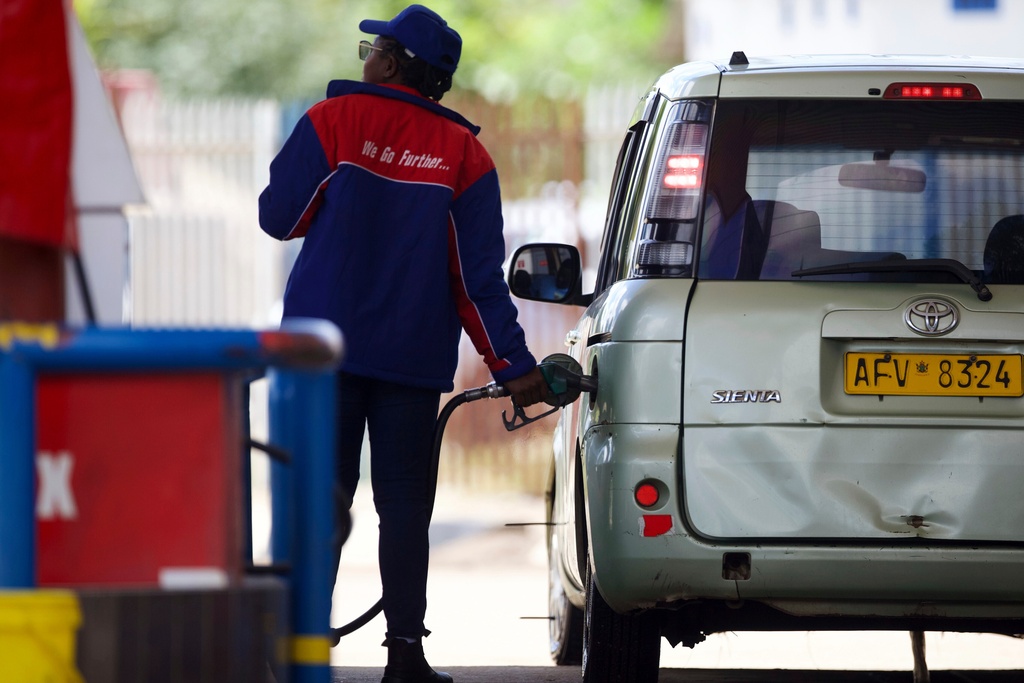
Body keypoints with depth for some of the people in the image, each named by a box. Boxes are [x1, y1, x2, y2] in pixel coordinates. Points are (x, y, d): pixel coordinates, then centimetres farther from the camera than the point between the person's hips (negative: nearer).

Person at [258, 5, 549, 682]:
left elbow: (279, 216, 1)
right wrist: (513, 364, 1)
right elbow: (479, 275, -1)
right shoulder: (464, 155, 3)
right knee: (404, 503, 4)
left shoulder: (333, 122, -4)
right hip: (415, 358, 1)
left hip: (325, 346, -1)